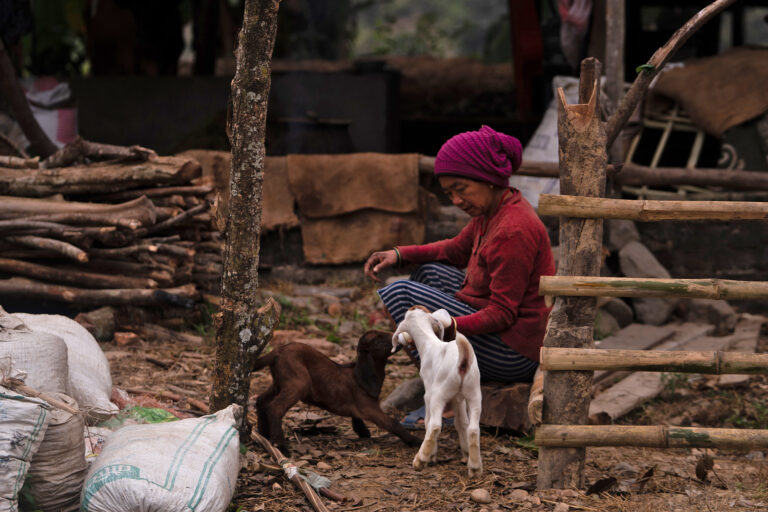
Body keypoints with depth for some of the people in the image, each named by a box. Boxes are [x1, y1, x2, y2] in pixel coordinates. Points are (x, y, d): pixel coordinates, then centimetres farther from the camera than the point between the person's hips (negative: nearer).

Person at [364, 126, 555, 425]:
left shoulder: (514, 232, -24)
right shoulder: (491, 210, 5)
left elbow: (502, 314, -24)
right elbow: (458, 249, 22)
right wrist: (399, 254, 10)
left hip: (515, 354, -10)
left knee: (401, 292, -9)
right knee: (433, 273, 19)